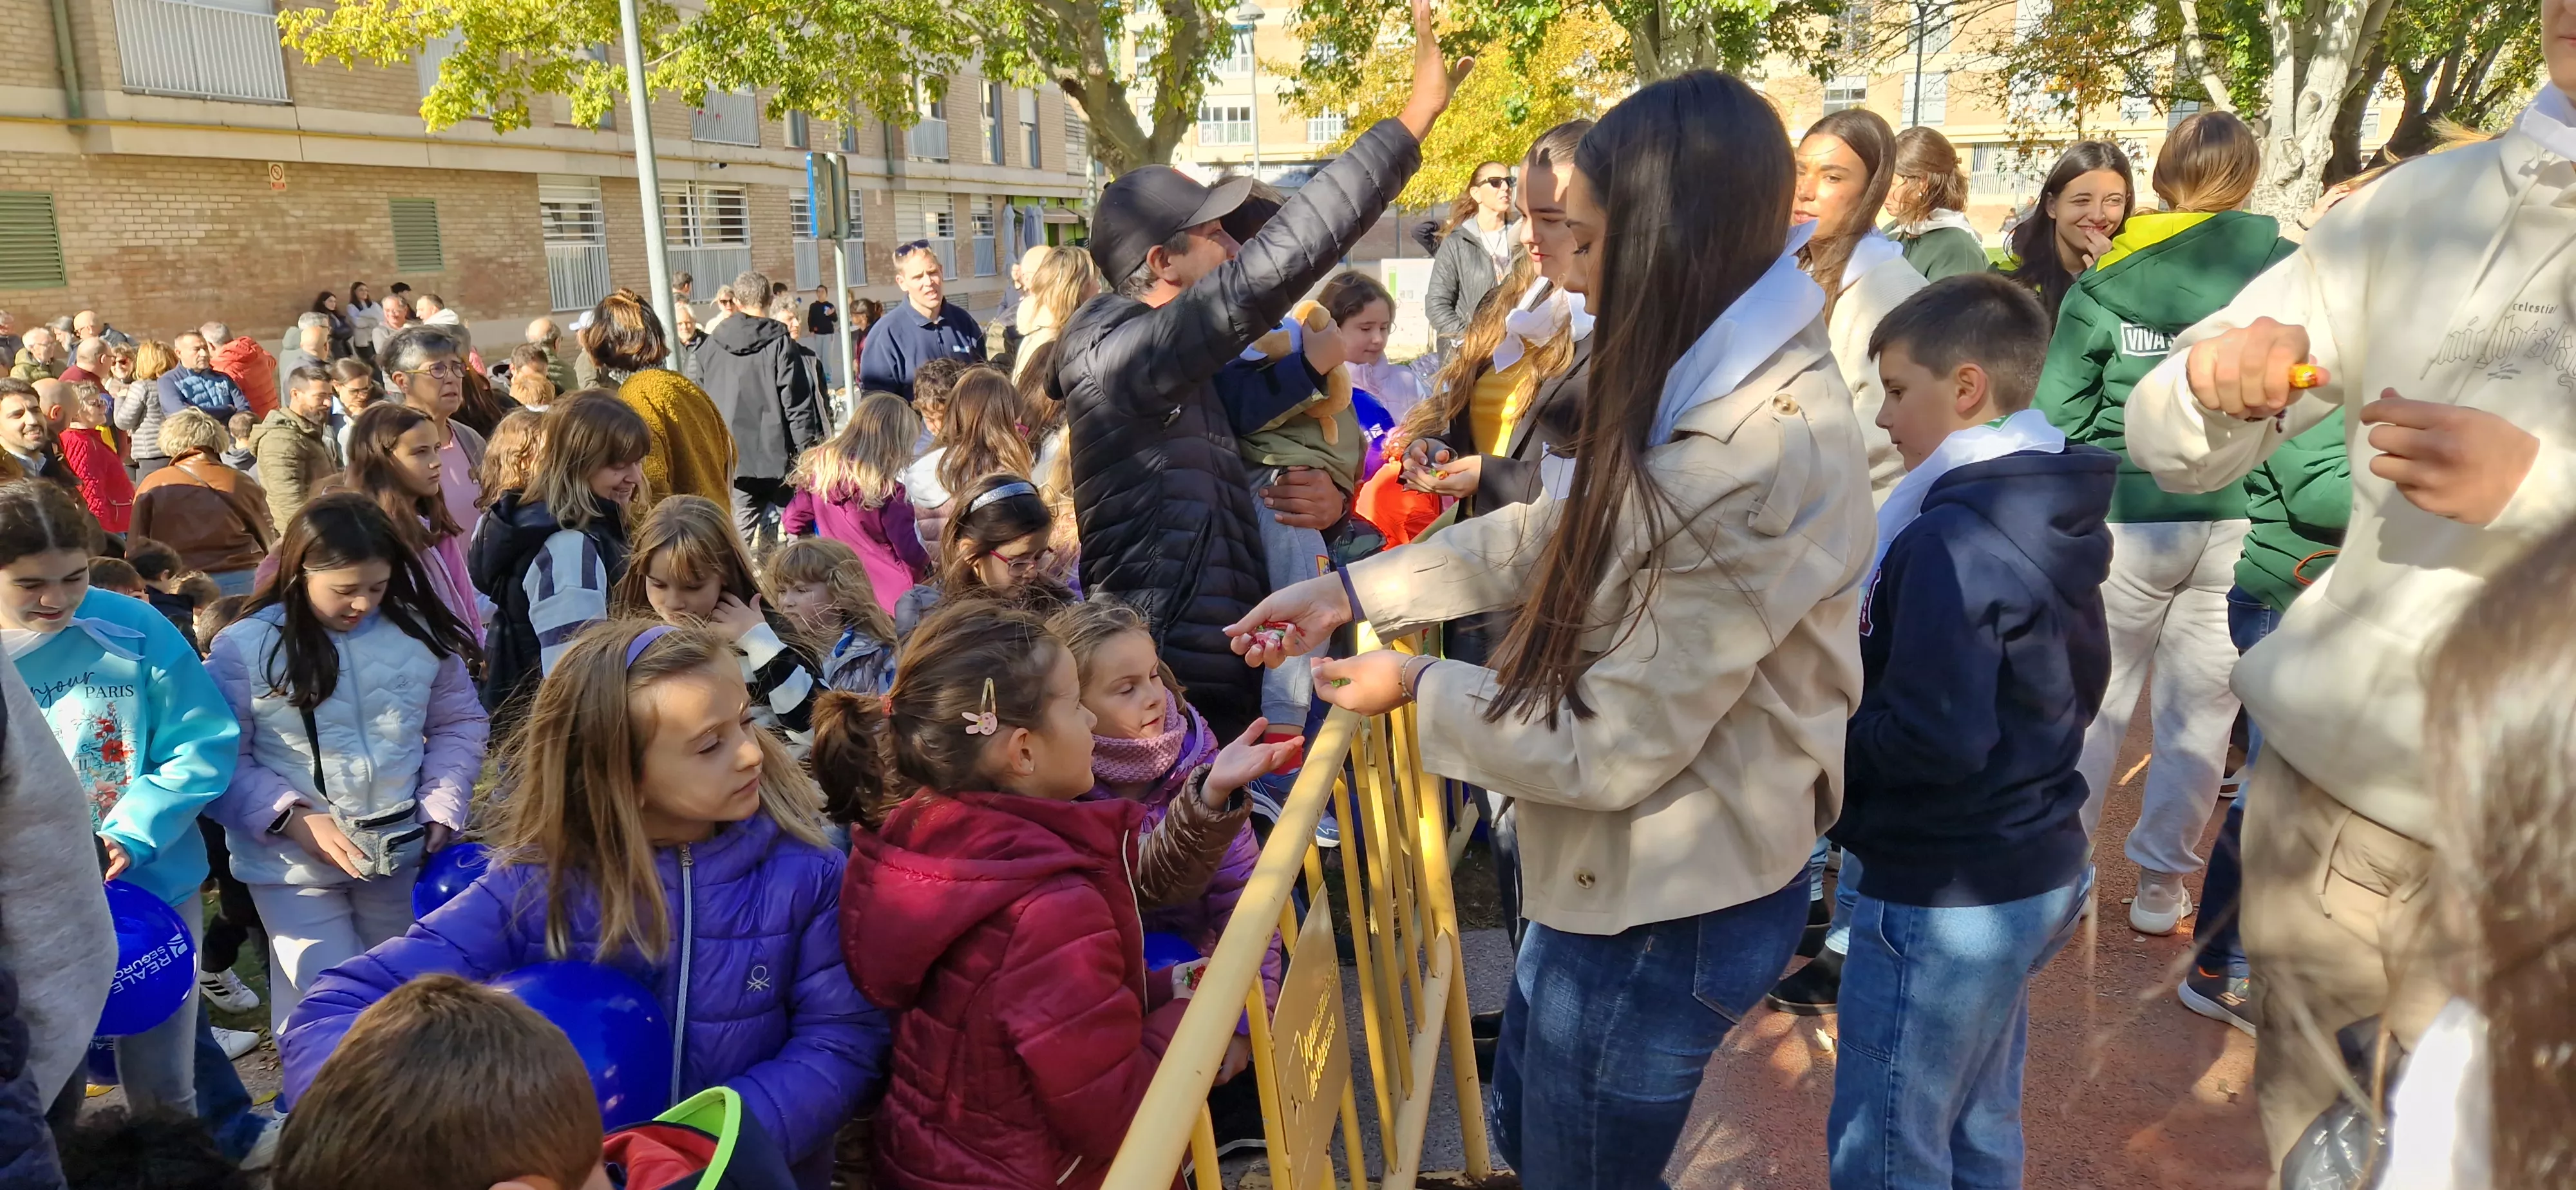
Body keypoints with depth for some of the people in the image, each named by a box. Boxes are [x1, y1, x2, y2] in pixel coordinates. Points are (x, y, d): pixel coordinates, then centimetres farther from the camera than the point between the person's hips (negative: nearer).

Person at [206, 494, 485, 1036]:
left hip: (402, 853, 3)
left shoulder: (419, 633, -4)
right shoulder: (244, 648, -11)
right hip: (294, 863, -3)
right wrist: (296, 818, -17)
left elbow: (459, 724, 7)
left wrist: (442, 806, -4)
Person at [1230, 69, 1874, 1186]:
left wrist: (1418, 687, -12)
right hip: (1630, 875, 9)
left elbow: (1612, 748, -27)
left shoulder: (1759, 462, -32)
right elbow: (1553, 533, 9)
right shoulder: (1729, 385, 1)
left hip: (1665, 916, -9)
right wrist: (1353, 591, 4)